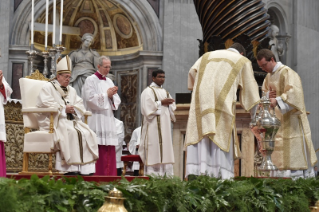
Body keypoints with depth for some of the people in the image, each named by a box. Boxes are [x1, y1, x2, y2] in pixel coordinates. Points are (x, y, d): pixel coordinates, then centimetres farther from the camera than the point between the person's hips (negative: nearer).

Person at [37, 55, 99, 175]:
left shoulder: (71, 90, 25)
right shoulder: (48, 87, 5)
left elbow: (80, 106, 18)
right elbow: (46, 104, -11)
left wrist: (73, 108, -5)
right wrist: (64, 109, -12)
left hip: (71, 120, 7)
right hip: (54, 121, -7)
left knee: (87, 134, -20)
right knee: (70, 133, -35)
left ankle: (85, 168, -26)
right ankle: (70, 168, -37)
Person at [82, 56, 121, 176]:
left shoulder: (109, 82, 19)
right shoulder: (91, 80, 0)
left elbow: (117, 101, 16)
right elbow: (90, 98, -12)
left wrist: (112, 96, -4)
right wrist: (106, 94, -8)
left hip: (108, 120, 7)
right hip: (96, 120, -7)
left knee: (110, 151, 2)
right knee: (99, 151, -12)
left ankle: (110, 174, 3)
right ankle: (98, 174, -11)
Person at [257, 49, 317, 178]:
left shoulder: (287, 73, -14)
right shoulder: (268, 76, 13)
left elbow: (293, 92, -27)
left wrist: (277, 100, -39)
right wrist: (268, 95, -4)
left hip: (291, 117, -8)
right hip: (278, 119, 8)